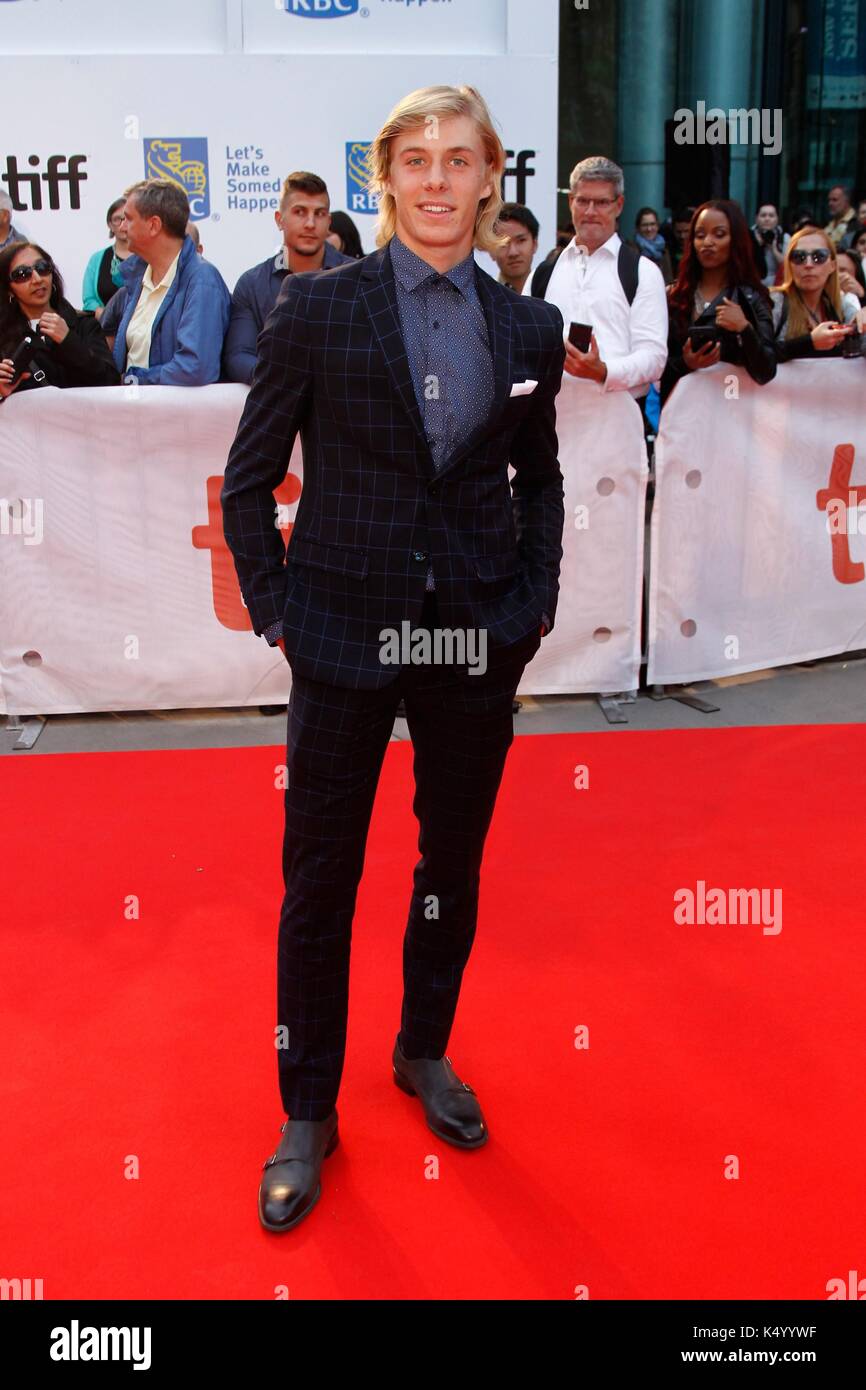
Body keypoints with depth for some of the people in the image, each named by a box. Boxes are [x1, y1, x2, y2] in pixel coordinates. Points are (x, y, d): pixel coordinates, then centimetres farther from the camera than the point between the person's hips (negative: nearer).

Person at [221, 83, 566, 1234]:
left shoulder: (529, 328, 4)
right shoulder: (318, 307, -4)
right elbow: (249, 478, 0)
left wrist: (531, 607, 5)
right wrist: (276, 608, -5)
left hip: (477, 639, 3)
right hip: (347, 632, -2)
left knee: (454, 860, 16)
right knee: (319, 878, 5)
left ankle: (426, 1051, 39)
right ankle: (308, 1113, 23)